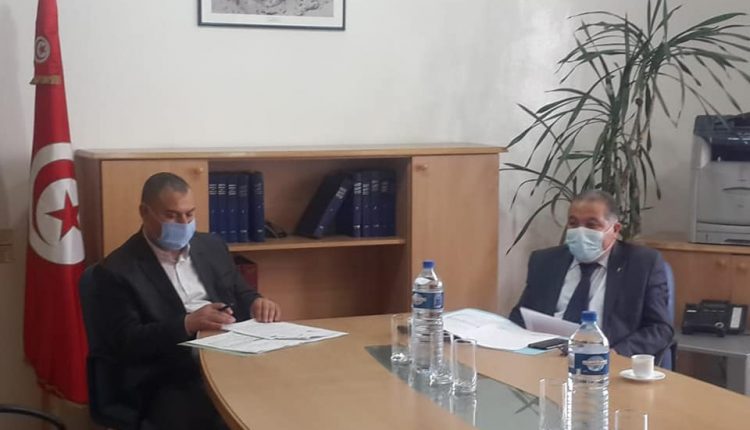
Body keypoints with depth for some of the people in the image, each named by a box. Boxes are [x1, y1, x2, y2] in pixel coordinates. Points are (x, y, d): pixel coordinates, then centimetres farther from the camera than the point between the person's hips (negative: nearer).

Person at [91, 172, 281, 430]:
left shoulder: (212, 247, 17)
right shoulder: (117, 270, 0)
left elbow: (240, 296, 23)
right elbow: (126, 342, -8)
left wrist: (256, 303, -2)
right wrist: (187, 325, -20)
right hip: (170, 380, -5)